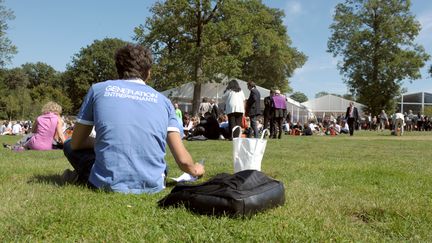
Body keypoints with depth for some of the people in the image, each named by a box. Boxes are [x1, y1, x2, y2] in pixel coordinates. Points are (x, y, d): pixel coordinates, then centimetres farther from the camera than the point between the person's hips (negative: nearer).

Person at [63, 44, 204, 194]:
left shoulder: (98, 89, 8)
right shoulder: (163, 100, 10)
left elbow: (76, 143, 15)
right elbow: (183, 160, 6)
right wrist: (195, 170, 29)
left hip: (109, 184, -1)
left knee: (69, 146, 27)